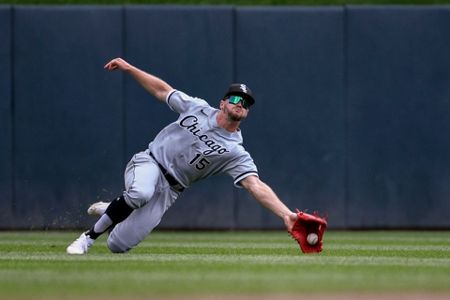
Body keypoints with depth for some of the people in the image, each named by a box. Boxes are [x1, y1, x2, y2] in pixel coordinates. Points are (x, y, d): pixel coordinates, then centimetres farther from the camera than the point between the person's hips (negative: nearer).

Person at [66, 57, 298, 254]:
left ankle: (108, 211, 25)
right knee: (140, 194, -39)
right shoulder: (197, 108, 0)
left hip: (168, 191, 0)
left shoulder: (236, 153, -7)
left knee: (118, 246, -13)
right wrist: (128, 68, 5)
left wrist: (286, 214, -34)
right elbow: (161, 90, 12)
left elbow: (255, 185, -18)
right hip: (148, 163, 0)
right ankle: (89, 237, -15)